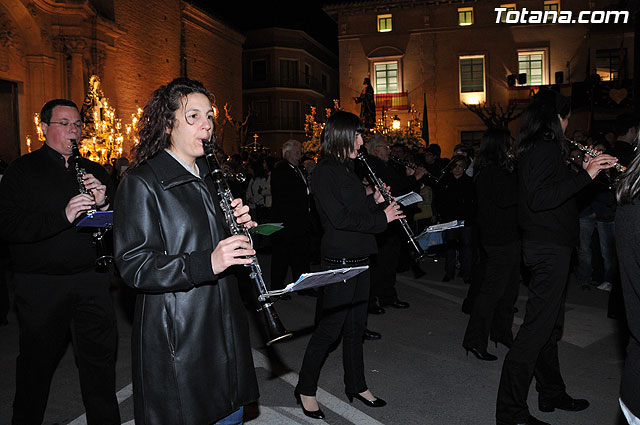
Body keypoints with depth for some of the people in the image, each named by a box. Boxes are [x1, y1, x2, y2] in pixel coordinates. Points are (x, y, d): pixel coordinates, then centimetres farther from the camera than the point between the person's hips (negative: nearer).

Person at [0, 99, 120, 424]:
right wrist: (63, 216, -24)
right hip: (41, 284, -3)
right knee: (37, 362, 12)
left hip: (92, 279, 3)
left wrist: (104, 204, -11)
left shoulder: (95, 171, 11)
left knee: (100, 356, 9)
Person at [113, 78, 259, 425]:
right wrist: (207, 263, -30)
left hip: (224, 328, 8)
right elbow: (133, 265, -18)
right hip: (175, 340, -7)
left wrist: (241, 225, -3)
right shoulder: (142, 183, -12)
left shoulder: (209, 177, 13)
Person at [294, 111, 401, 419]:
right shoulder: (325, 172, -13)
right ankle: (306, 390, 18)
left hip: (358, 259, 9)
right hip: (338, 260, -9)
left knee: (356, 326, 17)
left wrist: (374, 200, 5)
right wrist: (382, 217, -14)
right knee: (329, 328, 0)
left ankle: (356, 386, 31)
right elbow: (340, 218, -21)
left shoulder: (346, 169, 15)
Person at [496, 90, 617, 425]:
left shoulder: (535, 148, 15)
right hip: (549, 249, -11)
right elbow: (539, 199, -28)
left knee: (550, 324, 19)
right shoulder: (546, 148, -16)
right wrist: (585, 175, -24)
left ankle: (552, 394, 35)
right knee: (538, 327, -7)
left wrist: (582, 171, 17)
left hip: (547, 246, 11)